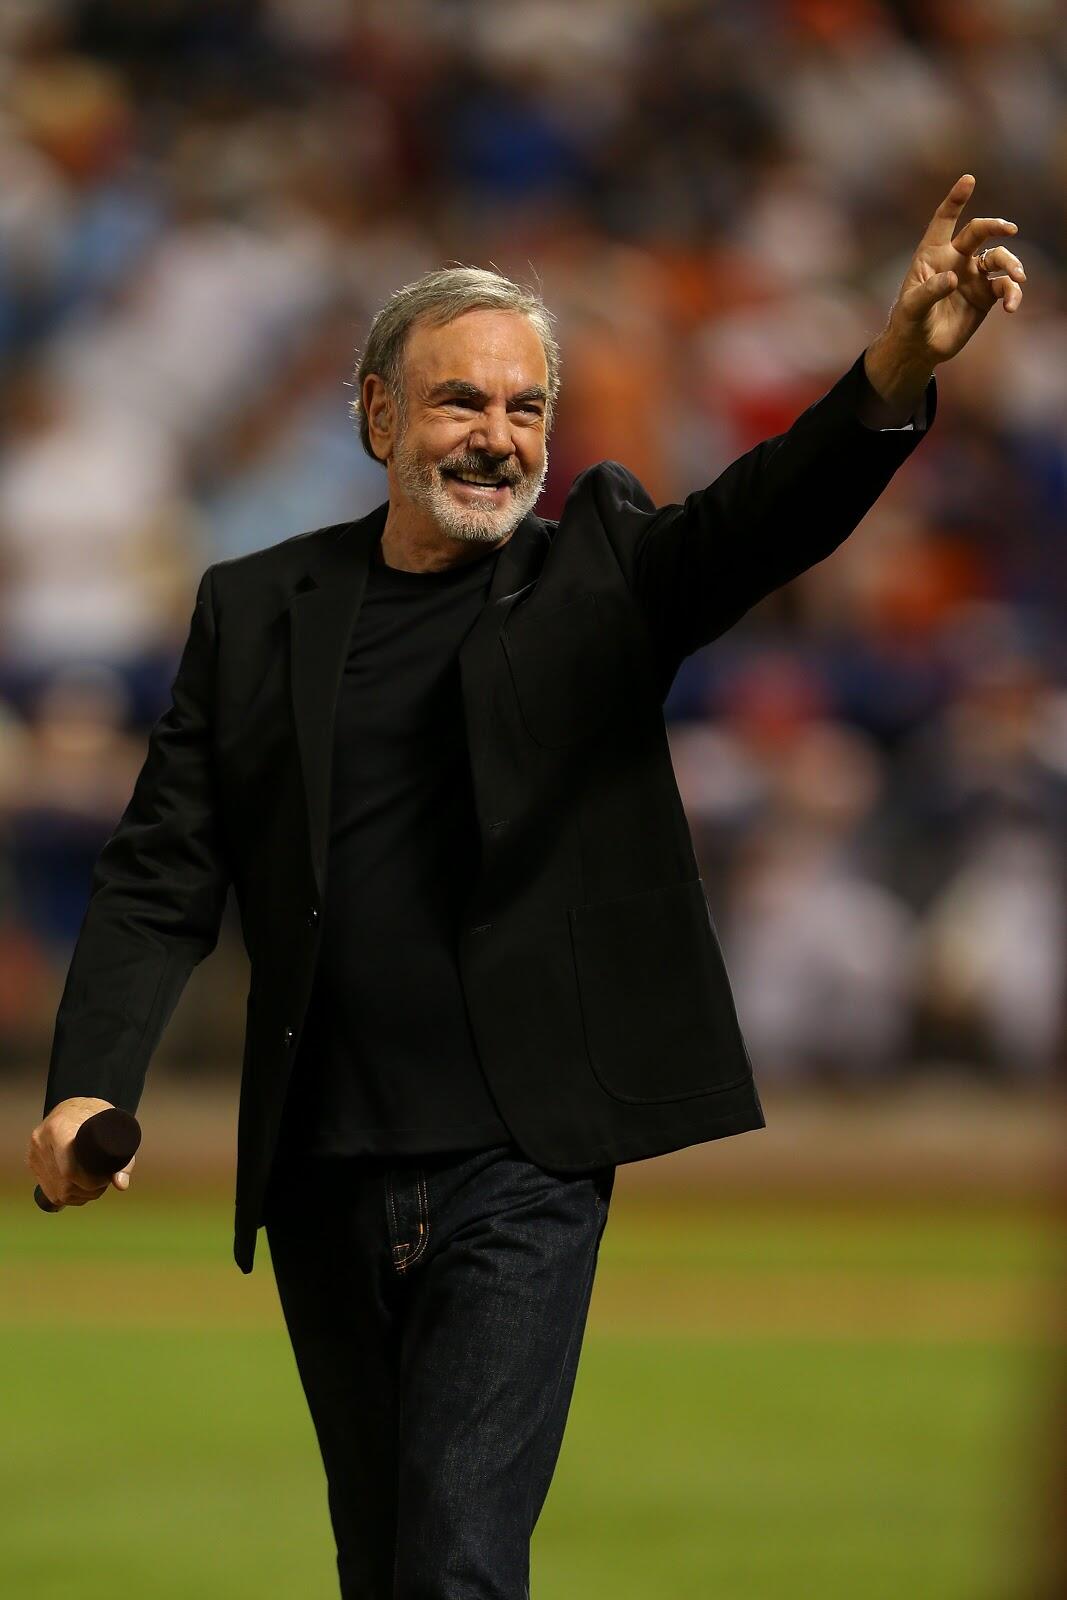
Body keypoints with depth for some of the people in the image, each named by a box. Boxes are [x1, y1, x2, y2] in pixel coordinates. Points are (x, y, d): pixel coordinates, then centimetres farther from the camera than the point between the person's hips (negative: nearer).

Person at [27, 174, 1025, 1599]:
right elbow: (163, 877, 5)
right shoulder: (256, 610, 8)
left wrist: (898, 373, -35)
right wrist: (89, 1087, -11)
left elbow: (765, 517, -14)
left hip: (519, 1165, -3)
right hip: (321, 1178, 3)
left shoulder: (598, 568, 4)